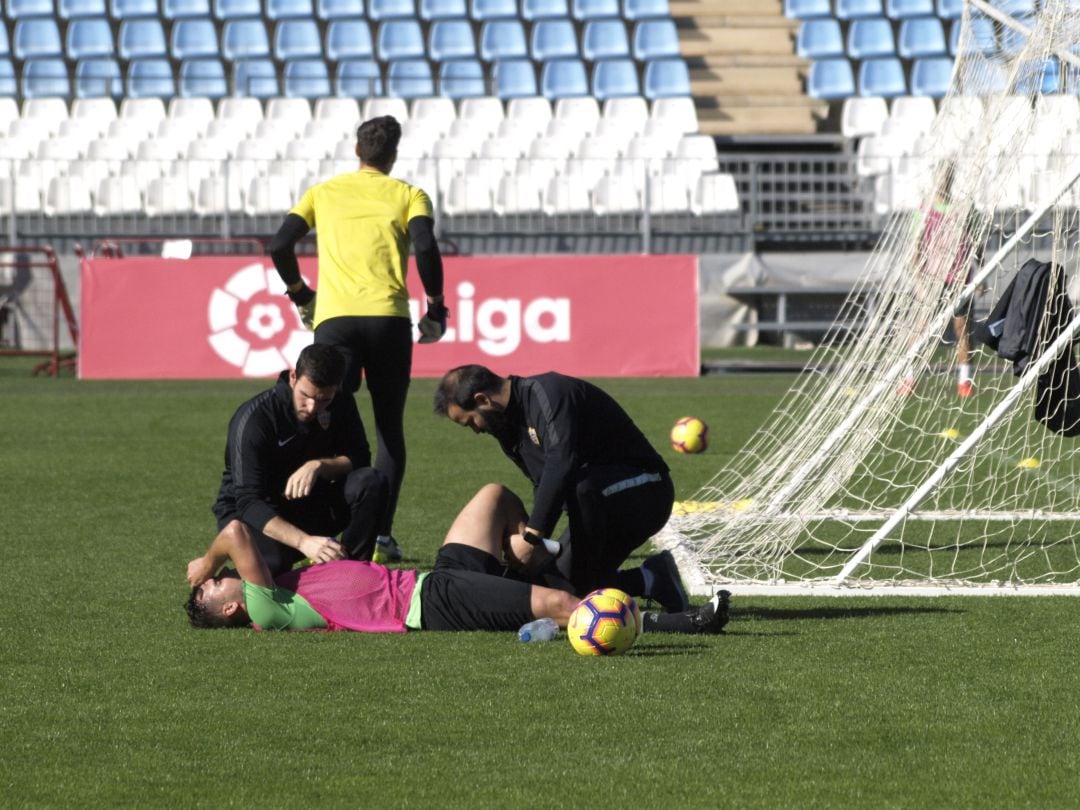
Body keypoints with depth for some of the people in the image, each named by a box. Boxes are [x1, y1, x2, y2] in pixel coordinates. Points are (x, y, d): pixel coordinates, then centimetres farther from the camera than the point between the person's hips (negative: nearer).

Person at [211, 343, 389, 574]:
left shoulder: (340, 405, -7)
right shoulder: (253, 419, -26)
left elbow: (359, 459, -6)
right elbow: (248, 502, -32)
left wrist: (318, 466, -30)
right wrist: (303, 542, -48)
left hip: (308, 503, 4)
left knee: (371, 482, -23)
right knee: (273, 560, -40)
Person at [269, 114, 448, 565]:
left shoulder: (323, 193, 18)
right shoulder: (407, 195, 11)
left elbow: (280, 245, 8)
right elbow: (425, 247, -6)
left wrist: (301, 296, 22)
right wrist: (436, 308, 5)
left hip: (333, 318, 1)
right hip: (389, 317, -1)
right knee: (389, 429, 10)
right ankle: (381, 536, 5)